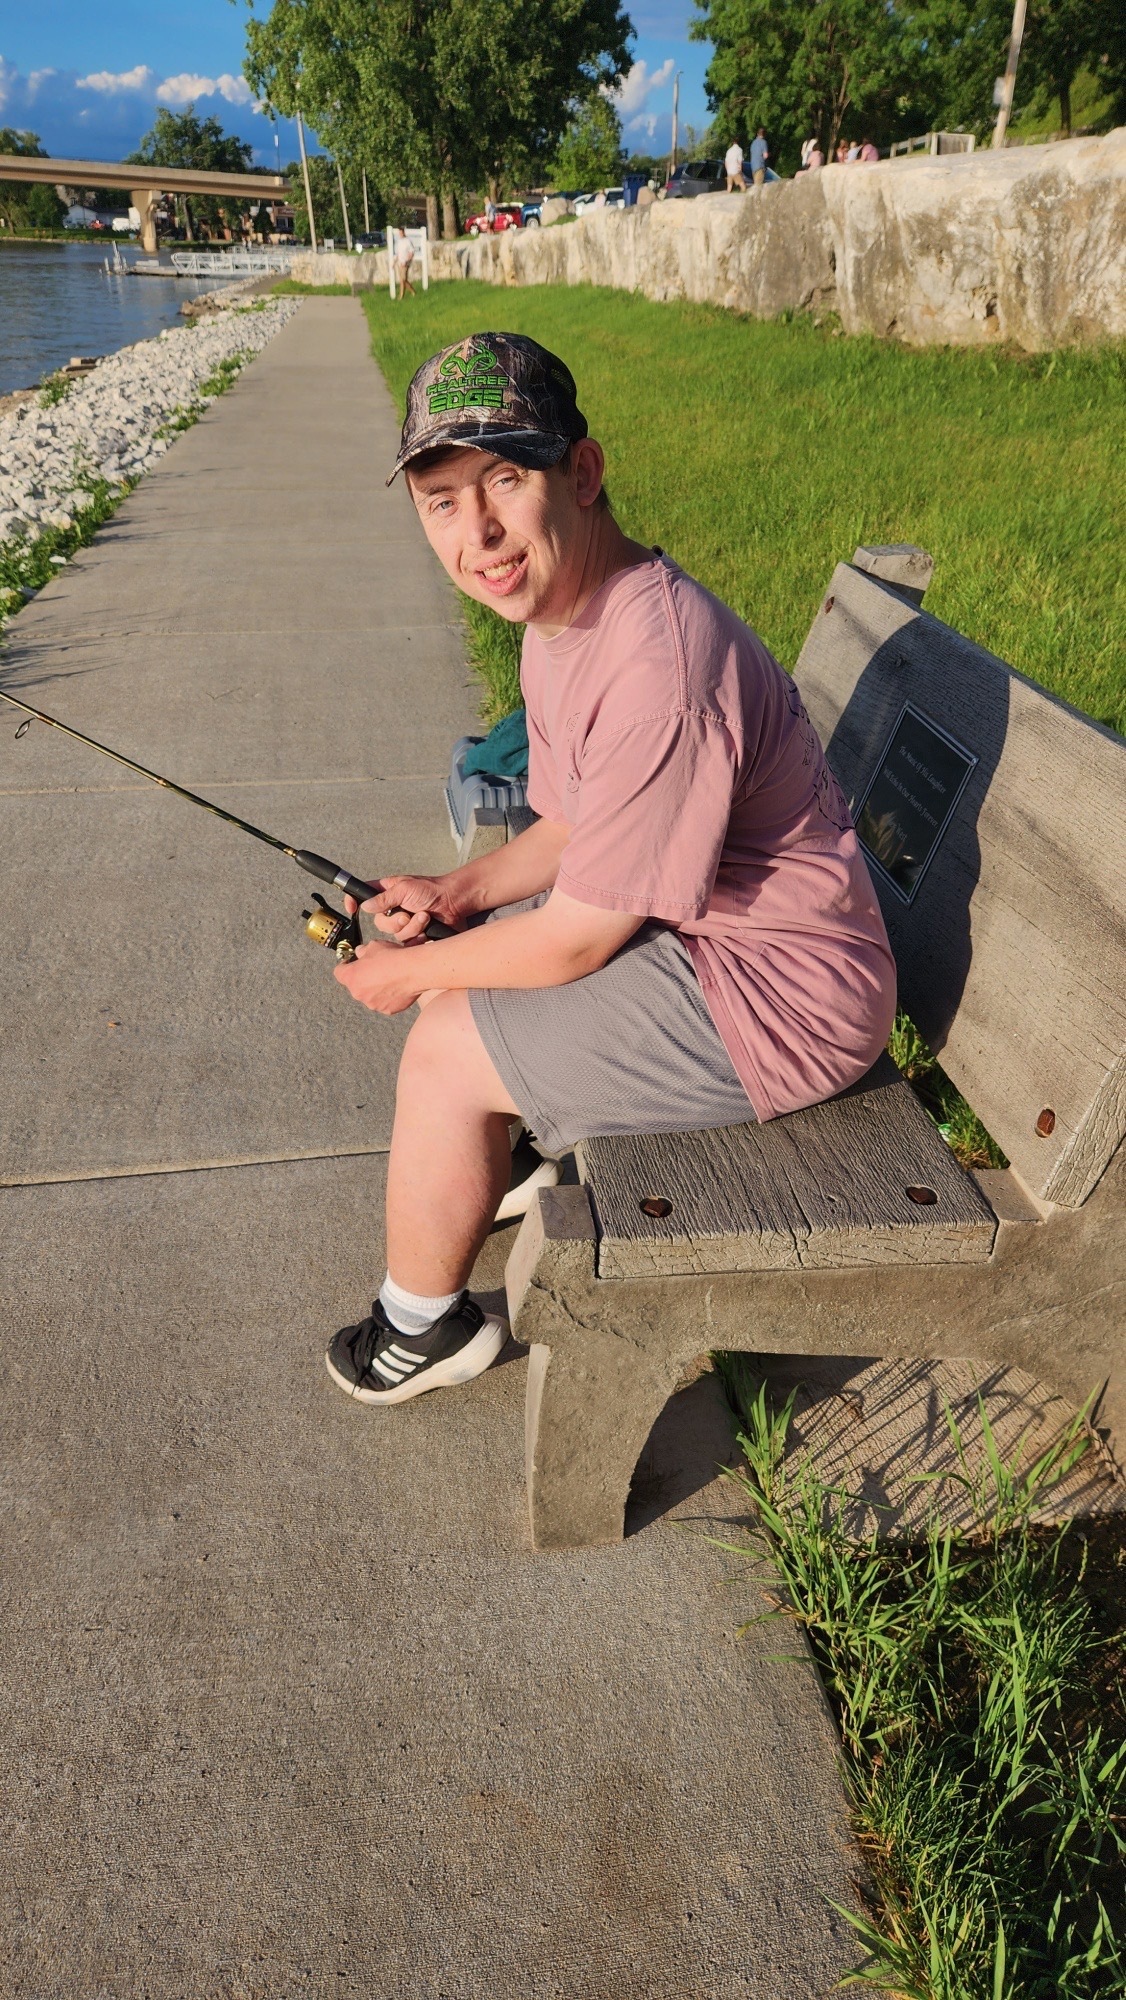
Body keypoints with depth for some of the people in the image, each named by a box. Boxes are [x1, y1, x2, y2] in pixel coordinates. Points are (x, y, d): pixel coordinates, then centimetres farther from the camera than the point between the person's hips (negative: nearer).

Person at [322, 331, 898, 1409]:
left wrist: (410, 969, -8)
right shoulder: (561, 612, 1)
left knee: (443, 1057, -9)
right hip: (695, 924, 10)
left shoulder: (656, 673, -32)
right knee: (456, 984, 16)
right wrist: (462, 890, -1)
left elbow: (578, 939, -24)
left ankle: (425, 1323, 17)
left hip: (776, 1000, -10)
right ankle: (494, 1188, 39)